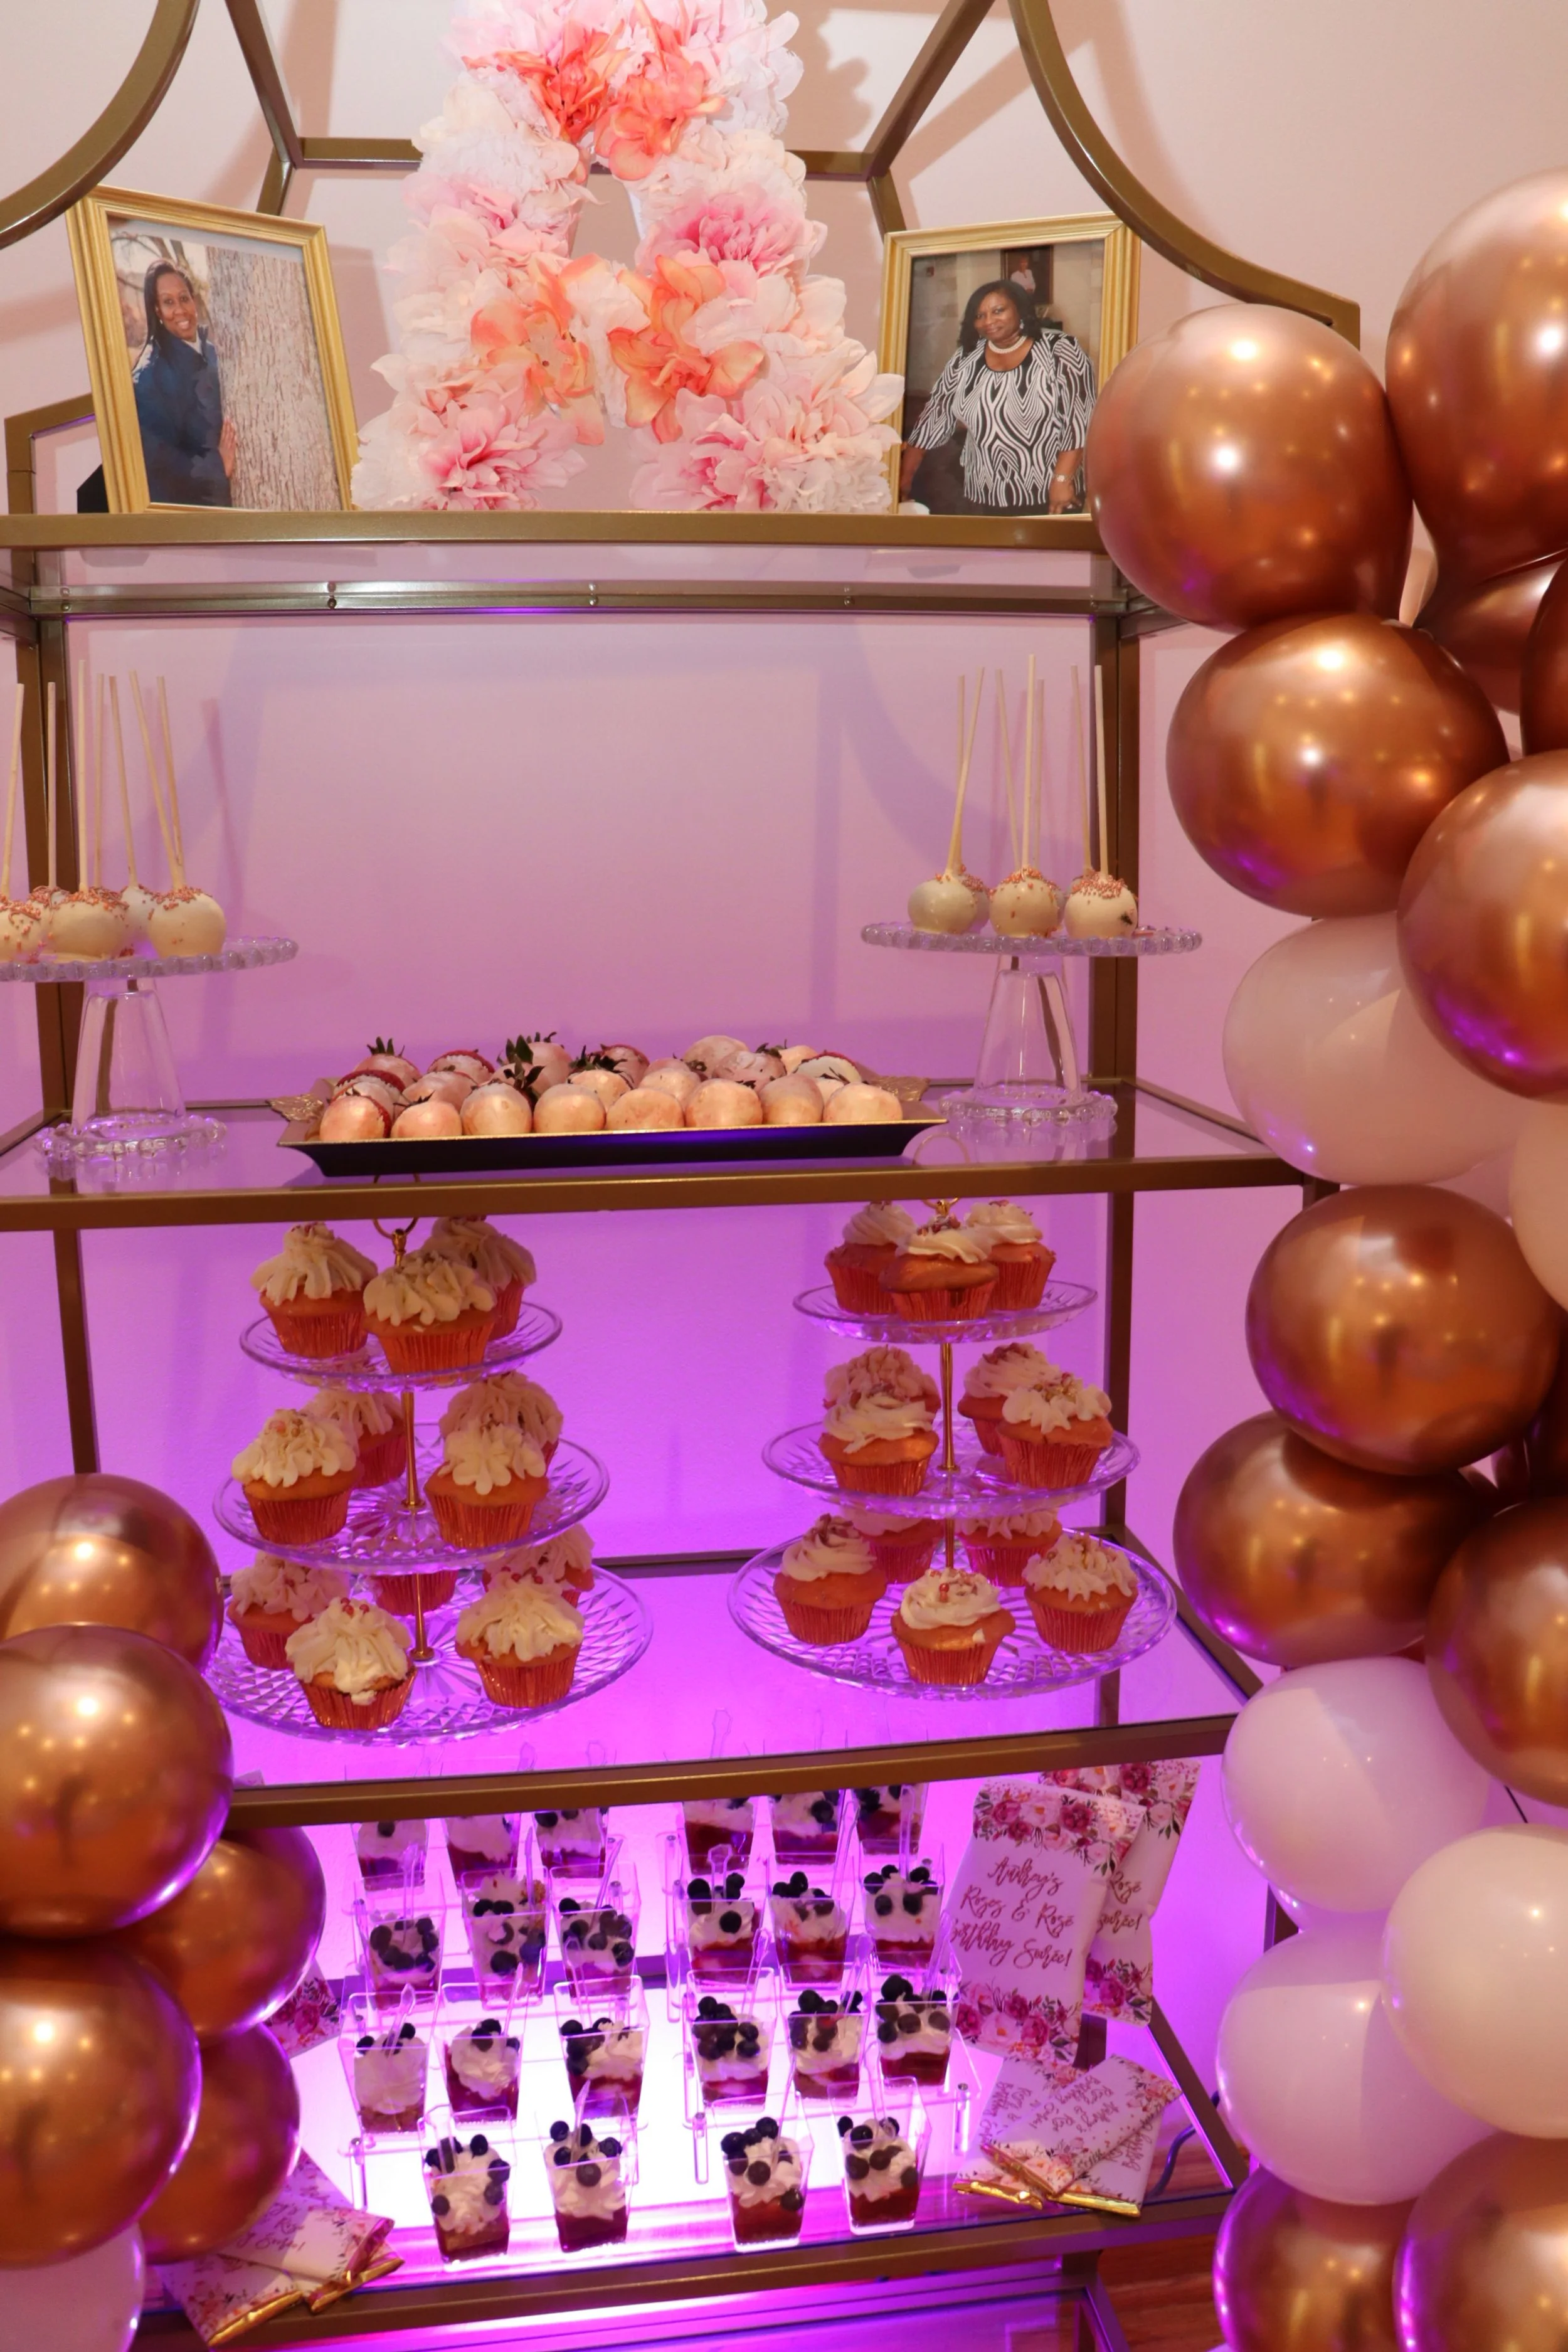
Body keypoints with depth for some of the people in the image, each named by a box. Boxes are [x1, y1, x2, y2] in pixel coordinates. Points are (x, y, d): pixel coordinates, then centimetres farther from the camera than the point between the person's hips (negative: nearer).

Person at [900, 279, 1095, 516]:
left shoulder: (1060, 350, -6)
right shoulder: (965, 359, 7)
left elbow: (1081, 419, -10)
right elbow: (935, 418, 10)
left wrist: (1063, 479, -18)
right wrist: (904, 477, 6)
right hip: (982, 502, 4)